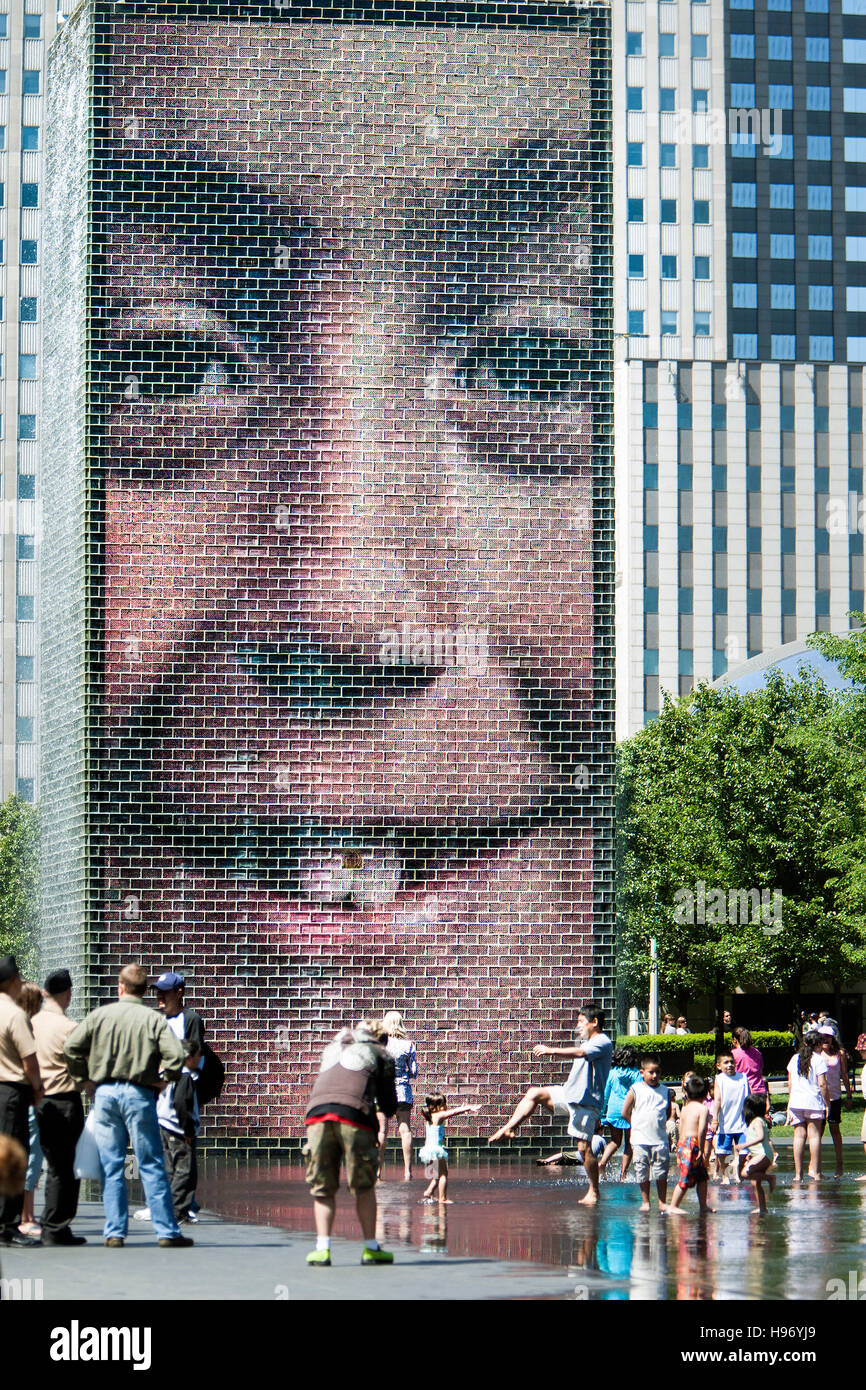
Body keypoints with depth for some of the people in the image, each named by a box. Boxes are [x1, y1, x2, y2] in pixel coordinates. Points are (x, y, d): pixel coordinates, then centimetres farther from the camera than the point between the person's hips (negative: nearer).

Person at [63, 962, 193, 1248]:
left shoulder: (101, 1015, 3)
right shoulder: (153, 1019, -3)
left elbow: (71, 1047, -1)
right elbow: (176, 1054, -14)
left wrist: (86, 1078, 9)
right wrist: (162, 1079, 2)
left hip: (105, 1093, 2)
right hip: (139, 1094, -2)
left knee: (111, 1167, 7)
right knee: (151, 1166, 2)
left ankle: (114, 1232, 5)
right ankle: (167, 1232, 2)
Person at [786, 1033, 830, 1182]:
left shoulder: (795, 1059, 9)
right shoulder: (819, 1059, -6)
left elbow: (790, 1083, 13)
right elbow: (822, 1084, -10)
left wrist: (790, 1103, 22)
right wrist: (827, 1103, -4)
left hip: (796, 1101, 4)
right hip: (813, 1102, -4)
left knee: (799, 1136, 5)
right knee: (814, 1135, 2)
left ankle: (798, 1173, 2)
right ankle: (814, 1171, 0)